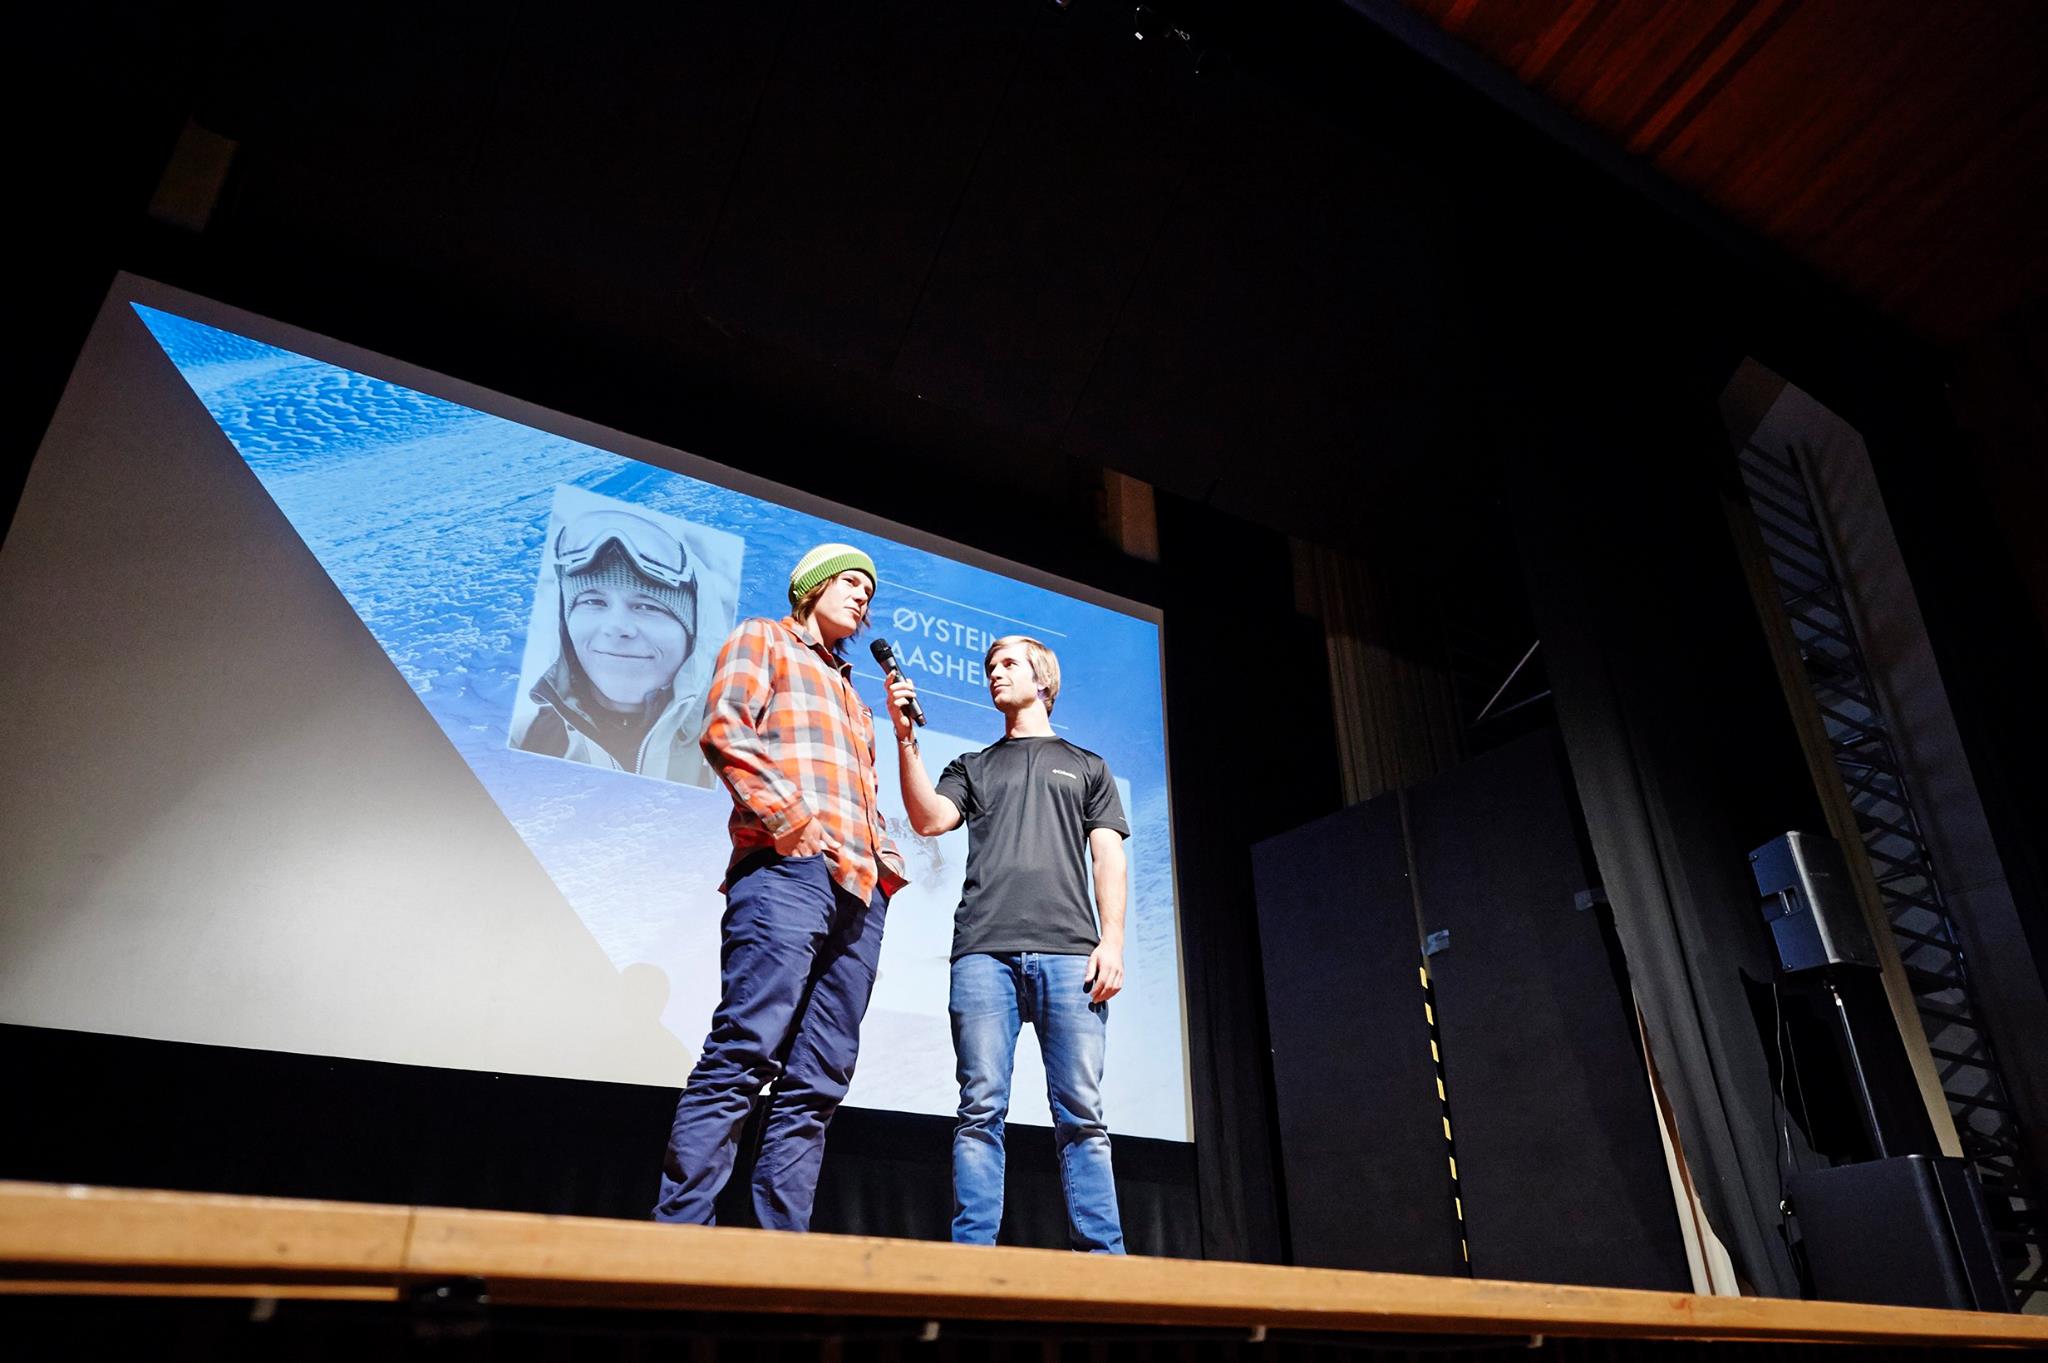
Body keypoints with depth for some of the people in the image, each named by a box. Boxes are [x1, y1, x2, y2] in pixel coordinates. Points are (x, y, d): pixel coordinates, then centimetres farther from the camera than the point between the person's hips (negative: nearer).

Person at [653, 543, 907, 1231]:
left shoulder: (852, 697, 34)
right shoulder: (762, 641, 13)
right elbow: (726, 734, -5)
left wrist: (883, 864, 9)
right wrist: (804, 833, -13)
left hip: (859, 893, 7)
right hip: (786, 872, -7)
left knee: (816, 1084, 1)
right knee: (742, 1057, -16)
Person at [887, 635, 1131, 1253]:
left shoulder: (1088, 767, 23)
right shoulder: (973, 767, 26)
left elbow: (1108, 857, 12)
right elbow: (928, 819, 7)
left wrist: (1112, 940, -2)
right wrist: (906, 738, -2)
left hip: (1069, 952, -1)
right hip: (984, 951, 1)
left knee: (1081, 1113, -4)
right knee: (982, 1109, -5)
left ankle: (1104, 1258, -1)